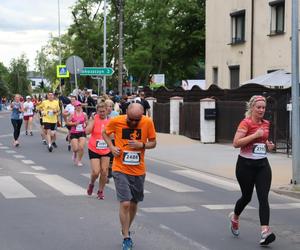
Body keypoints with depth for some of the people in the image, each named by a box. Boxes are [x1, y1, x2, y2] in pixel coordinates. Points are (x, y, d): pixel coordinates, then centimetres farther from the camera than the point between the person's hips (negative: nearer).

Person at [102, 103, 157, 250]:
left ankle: (126, 230, 38)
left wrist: (142, 145, -17)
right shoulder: (116, 121, -10)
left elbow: (153, 143, 3)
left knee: (134, 204, 14)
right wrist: (111, 146, -8)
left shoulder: (148, 123, -8)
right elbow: (105, 133, 9)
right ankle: (126, 238, 1)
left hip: (138, 170, 2)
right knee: (125, 203, -12)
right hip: (120, 170, -2)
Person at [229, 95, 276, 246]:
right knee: (247, 197, 12)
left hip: (262, 165, 5)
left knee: (263, 198, -10)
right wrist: (255, 135, -25)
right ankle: (235, 217, 43)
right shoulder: (246, 123, -11)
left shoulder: (266, 124, 9)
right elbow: (236, 143, -21)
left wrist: (268, 145, 5)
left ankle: (265, 231, -19)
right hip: (246, 165, -4)